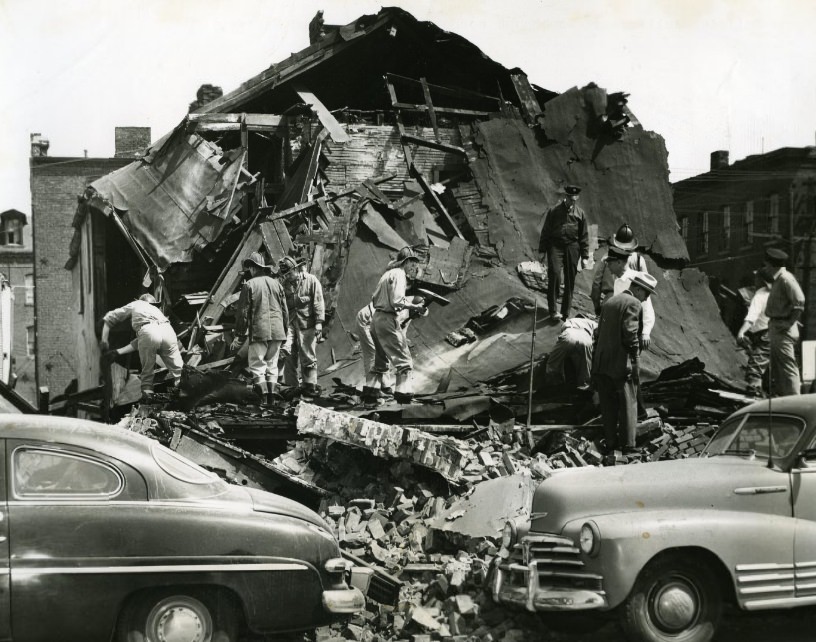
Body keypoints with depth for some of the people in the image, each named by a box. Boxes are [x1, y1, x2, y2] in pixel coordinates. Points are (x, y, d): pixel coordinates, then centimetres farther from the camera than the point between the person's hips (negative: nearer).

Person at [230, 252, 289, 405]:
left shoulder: (249, 285, -4)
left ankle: (262, 397, -9)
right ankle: (271, 397, 12)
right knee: (272, 365, 13)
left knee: (257, 366, -1)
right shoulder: (276, 284, 10)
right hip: (277, 332, 5)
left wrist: (239, 336, -1)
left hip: (259, 331, -5)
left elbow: (243, 313, -5)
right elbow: (285, 311, 13)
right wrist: (285, 331, 21)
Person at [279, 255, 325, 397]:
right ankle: (290, 385, 4)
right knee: (288, 353, -4)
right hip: (290, 323, 4)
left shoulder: (311, 281, -2)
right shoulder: (286, 284, 11)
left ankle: (310, 386, 9)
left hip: (307, 324, -4)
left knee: (308, 356, 0)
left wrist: (319, 322, -11)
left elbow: (318, 302, -5)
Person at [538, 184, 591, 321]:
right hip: (555, 245, -2)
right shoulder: (553, 211, 4)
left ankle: (566, 312, 14)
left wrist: (585, 257, 9)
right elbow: (545, 231, 8)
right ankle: (553, 310, -16)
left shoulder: (580, 213, 10)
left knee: (570, 280, 4)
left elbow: (584, 236, 12)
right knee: (554, 273, -19)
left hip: (572, 247, 2)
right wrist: (542, 251, 5)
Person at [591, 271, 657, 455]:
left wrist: (596, 363, 17)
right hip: (622, 364, -7)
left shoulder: (610, 301, 16)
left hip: (601, 363, 7)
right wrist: (635, 361, -11)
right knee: (628, 405, 3)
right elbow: (630, 334, -19)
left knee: (608, 406, 12)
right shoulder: (633, 304, -9)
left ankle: (610, 444, 16)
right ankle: (628, 446, 4)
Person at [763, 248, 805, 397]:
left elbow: (799, 301, -23)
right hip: (776, 330, 11)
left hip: (783, 332, -11)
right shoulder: (778, 279, 14)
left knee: (788, 369, -10)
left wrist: (790, 322, -19)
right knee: (776, 369, 16)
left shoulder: (786, 279, -16)